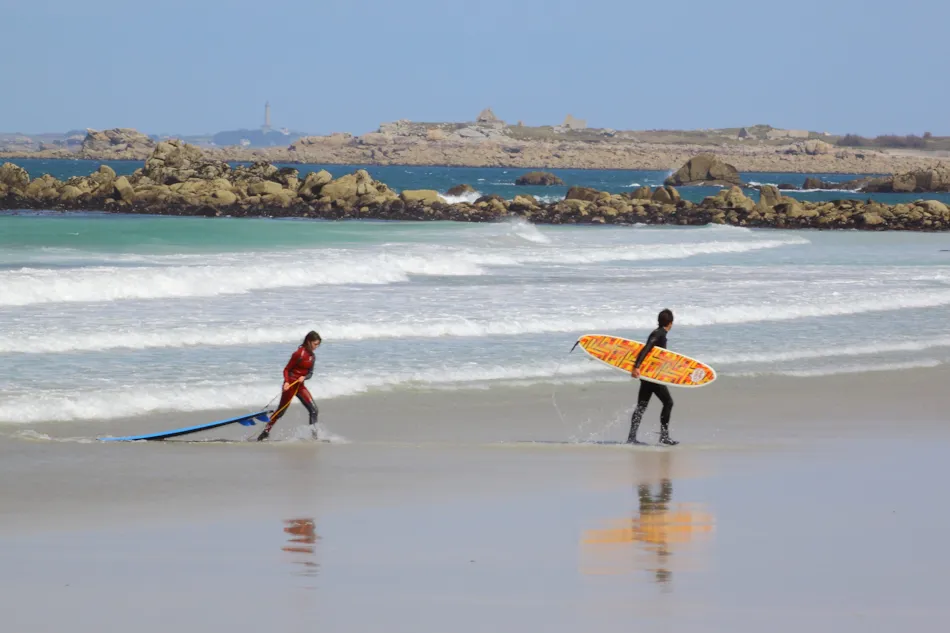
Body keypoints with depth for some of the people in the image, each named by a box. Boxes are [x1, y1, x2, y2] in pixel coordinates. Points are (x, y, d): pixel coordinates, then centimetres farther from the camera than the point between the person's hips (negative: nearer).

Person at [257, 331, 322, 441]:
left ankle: (314, 435, -1)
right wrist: (286, 382, -27)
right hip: (290, 385, -7)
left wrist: (304, 377, -13)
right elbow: (287, 369, -12)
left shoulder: (311, 356, 7)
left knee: (314, 410, -3)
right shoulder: (299, 354, -15)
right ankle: (265, 432, 11)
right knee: (281, 411, 0)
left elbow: (310, 373, 10)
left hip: (300, 385, 7)